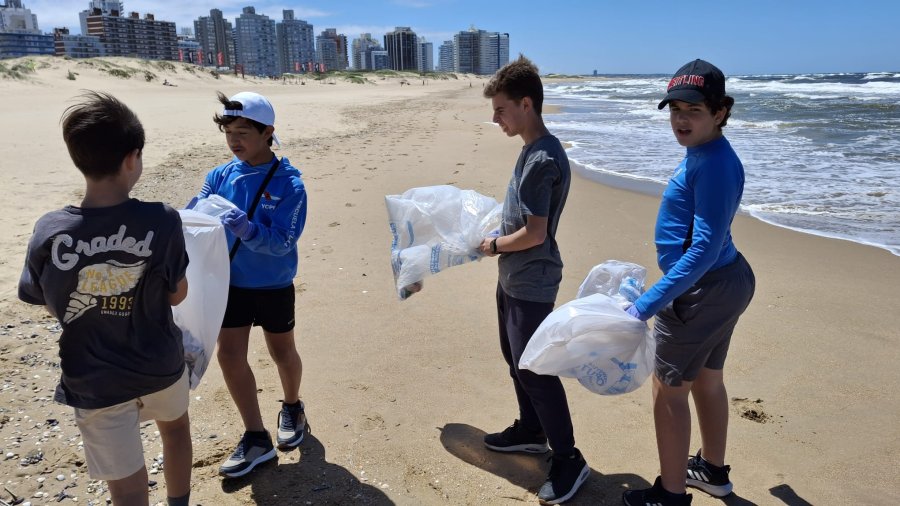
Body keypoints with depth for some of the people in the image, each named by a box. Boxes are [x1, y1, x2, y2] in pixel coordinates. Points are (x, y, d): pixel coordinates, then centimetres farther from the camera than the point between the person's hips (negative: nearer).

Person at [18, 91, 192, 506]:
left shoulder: (49, 233, -17)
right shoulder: (161, 222, -21)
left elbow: (49, 305, -1)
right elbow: (176, 294, -7)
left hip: (95, 384, 0)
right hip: (161, 366, 1)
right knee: (175, 426, 32)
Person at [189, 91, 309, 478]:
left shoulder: (288, 182, -18)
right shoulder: (219, 176, -5)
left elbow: (283, 241, -24)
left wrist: (249, 231, -41)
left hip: (274, 285, -4)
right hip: (230, 282, 4)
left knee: (282, 352, 14)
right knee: (229, 355, 4)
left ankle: (292, 409, 44)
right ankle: (256, 438, 19)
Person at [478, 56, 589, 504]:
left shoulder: (542, 160, -23)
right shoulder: (533, 149, 8)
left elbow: (534, 234, -25)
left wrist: (495, 245, -10)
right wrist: (500, 240, 11)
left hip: (531, 285, -10)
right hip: (513, 279, 10)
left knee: (535, 370, -1)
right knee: (516, 360, 21)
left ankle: (568, 459, 13)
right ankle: (531, 430, 39)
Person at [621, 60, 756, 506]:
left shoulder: (714, 164, -24)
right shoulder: (707, 154, 6)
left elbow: (704, 248, -31)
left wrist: (646, 305, -33)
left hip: (701, 290, -10)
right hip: (728, 281, 10)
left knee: (668, 391, 5)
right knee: (707, 381, 24)